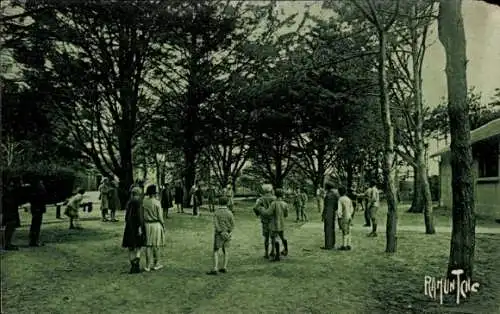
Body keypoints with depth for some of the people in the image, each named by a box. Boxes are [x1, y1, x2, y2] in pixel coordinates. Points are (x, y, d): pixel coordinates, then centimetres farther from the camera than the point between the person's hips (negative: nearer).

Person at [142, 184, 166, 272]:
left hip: (147, 224, 4)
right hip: (156, 224, -4)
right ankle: (156, 264, 17)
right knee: (156, 245, 7)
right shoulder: (157, 202, -14)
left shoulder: (144, 201, -2)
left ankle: (148, 265, 12)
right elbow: (160, 216, -10)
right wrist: (163, 226, 1)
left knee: (148, 245, 9)